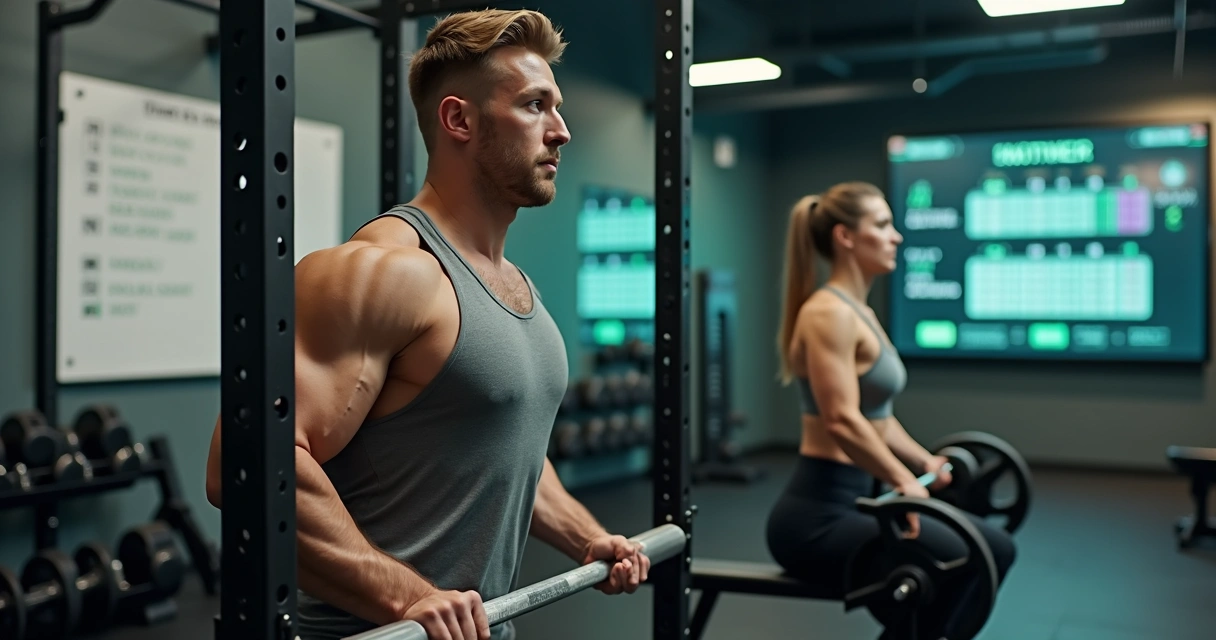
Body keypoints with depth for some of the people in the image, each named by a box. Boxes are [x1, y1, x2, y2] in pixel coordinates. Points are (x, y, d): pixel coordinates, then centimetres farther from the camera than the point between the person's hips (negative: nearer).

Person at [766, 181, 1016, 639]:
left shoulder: (858, 311, 14)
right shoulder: (829, 312, -16)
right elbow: (842, 421, -26)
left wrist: (925, 462, 20)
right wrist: (903, 481, -32)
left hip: (853, 502, 10)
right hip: (816, 516, -10)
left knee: (995, 548, 11)